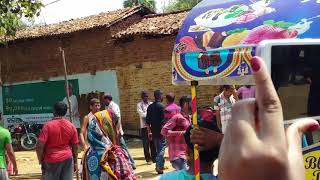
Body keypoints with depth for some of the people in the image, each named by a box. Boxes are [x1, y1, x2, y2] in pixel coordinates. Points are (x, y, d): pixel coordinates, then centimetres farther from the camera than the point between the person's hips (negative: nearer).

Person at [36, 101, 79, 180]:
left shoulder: (48, 125, -11)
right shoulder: (71, 126, -1)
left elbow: (40, 145, -15)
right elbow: (75, 146, 4)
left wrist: (41, 161, -2)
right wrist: (75, 162, 14)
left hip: (51, 160, -3)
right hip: (67, 159, 3)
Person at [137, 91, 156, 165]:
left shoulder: (151, 104, 10)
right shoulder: (139, 105, 1)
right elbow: (142, 114, -10)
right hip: (144, 126, -3)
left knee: (153, 142, 5)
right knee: (146, 143, 2)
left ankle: (154, 158, 15)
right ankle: (148, 159, 10)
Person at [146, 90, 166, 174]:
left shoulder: (150, 107, 8)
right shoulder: (161, 106, -13)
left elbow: (147, 120, 10)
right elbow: (163, 120, -17)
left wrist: (149, 131, 16)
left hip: (154, 131, 7)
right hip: (161, 131, -7)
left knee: (158, 149, 17)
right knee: (161, 149, -3)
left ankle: (160, 165, 26)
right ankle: (159, 167, -8)